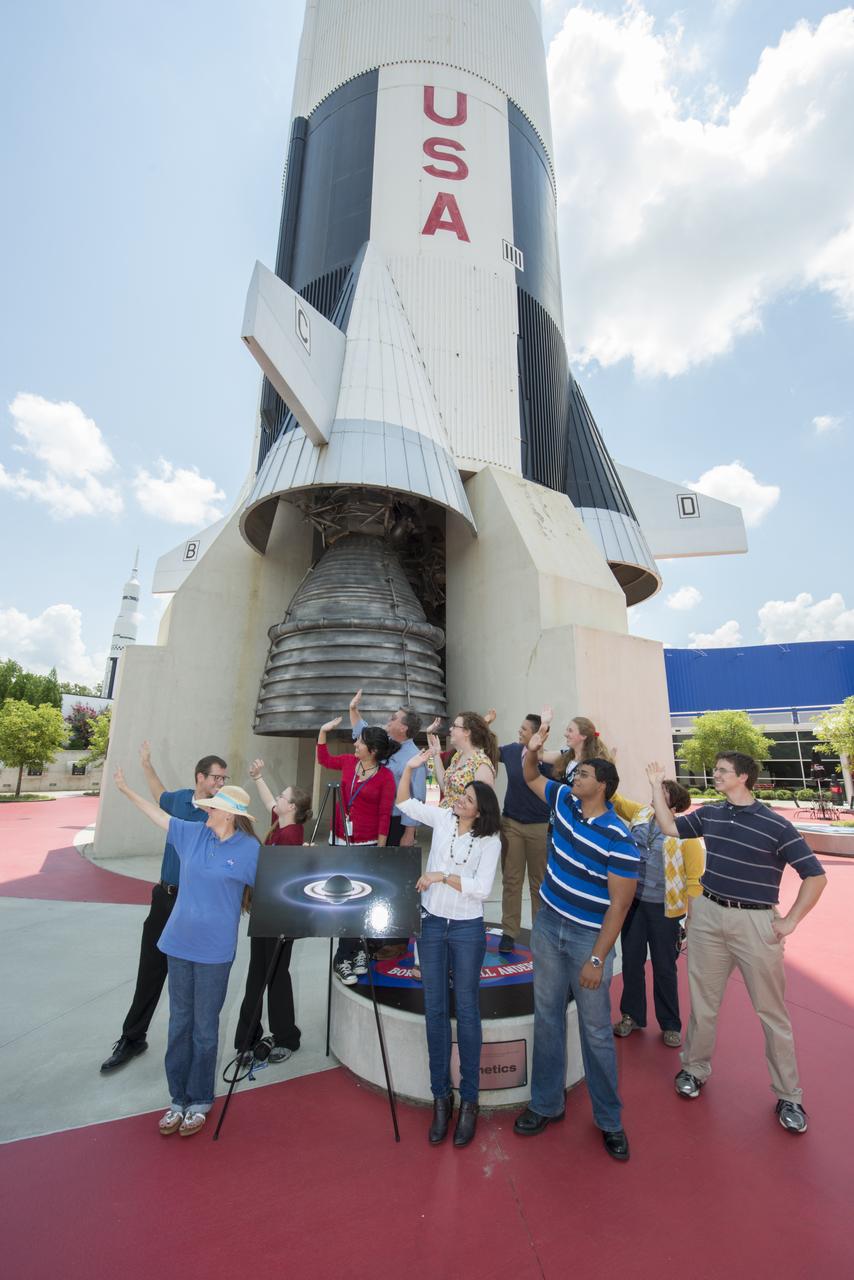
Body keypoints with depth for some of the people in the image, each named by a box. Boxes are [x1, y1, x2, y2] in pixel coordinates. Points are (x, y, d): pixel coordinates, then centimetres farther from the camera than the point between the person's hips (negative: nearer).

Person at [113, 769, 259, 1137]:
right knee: (179, 1022, 16)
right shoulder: (193, 833, -1)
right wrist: (127, 790, 16)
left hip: (215, 948, -4)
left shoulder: (249, 849, -14)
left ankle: (200, 1102, 30)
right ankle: (179, 1099, 34)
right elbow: (159, 814, 11)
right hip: (179, 942, 4)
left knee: (205, 1026, 10)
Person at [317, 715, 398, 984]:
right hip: (340, 840, 5)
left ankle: (344, 959, 19)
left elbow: (384, 816, -11)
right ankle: (357, 951, 24)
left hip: (366, 844, -5)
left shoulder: (385, 777, -13)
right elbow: (324, 759, 20)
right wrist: (324, 730, 12)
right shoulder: (349, 762, 1)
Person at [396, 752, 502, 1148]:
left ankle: (469, 1101, 25)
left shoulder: (490, 841, -11)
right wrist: (410, 768, -13)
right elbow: (403, 802, 1)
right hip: (431, 924, 3)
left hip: (467, 929, -3)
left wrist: (442, 876, -19)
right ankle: (441, 1096, 27)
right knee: (435, 1011, 11)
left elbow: (482, 889, -18)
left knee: (466, 1011, 8)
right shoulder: (443, 818, -3)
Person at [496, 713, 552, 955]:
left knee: (539, 882, 11)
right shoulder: (511, 750, -2)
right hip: (511, 823, 3)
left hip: (539, 827, -3)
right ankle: (509, 932, 17)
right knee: (511, 880, 8)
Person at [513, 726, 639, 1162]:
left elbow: (618, 905, -17)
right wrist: (533, 749, -8)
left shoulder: (619, 840, -22)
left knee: (596, 1029, 9)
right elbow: (531, 777, 11)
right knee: (547, 1017, 16)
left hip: (589, 937, -5)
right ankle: (546, 1103, 33)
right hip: (548, 925, 5)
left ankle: (609, 1120, 31)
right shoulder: (564, 800, -5)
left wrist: (597, 959, -16)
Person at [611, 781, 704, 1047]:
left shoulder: (685, 831, -13)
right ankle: (632, 1016, 35)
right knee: (631, 961, 15)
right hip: (633, 901, 4)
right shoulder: (641, 814, 1)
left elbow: (695, 878, -11)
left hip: (663, 908, -4)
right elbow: (615, 800, 6)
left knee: (664, 968, 13)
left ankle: (670, 1025, 34)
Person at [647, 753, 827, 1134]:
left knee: (772, 1010, 10)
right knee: (703, 1001, 15)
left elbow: (816, 876, -6)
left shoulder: (775, 825, -12)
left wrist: (790, 921, -7)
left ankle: (789, 1096, 31)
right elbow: (669, 826, 6)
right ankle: (694, 1069, 34)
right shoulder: (709, 814, 2)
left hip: (756, 922, -4)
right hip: (708, 915, 4)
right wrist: (657, 784, 3)